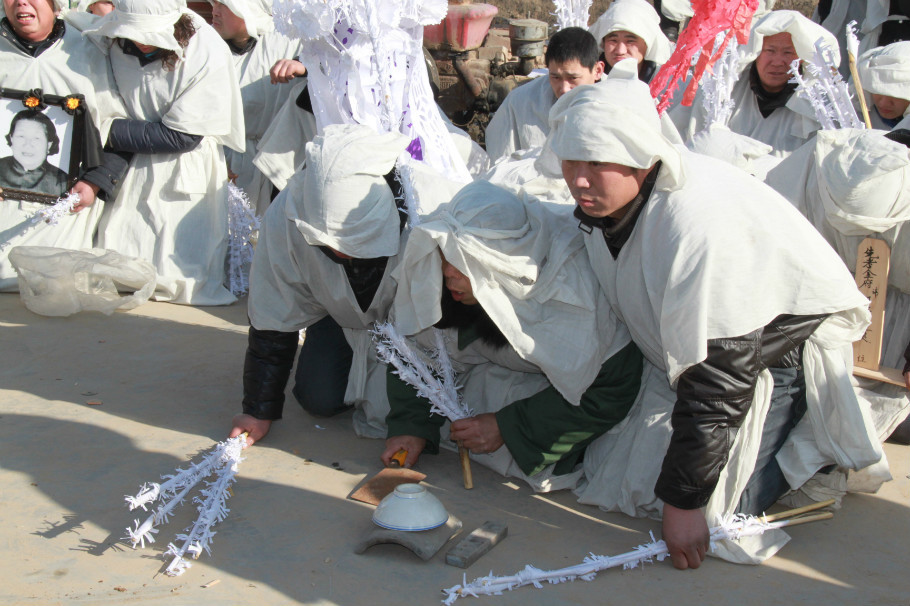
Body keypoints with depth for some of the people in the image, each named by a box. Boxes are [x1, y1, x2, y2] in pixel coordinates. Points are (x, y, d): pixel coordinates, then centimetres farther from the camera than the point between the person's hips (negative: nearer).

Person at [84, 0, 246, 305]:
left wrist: (109, 132, -18)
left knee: (183, 279, -4)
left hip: (186, 169, -3)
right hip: (132, 164, 4)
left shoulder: (207, 53, -21)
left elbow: (181, 137, -18)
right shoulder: (107, 35, -10)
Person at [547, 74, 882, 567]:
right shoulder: (600, 201, -13)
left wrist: (683, 499, -28)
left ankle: (823, 441, 8)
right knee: (616, 471, 6)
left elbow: (718, 381, -34)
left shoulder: (703, 224, -38)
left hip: (780, 352, -7)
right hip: (685, 351, 7)